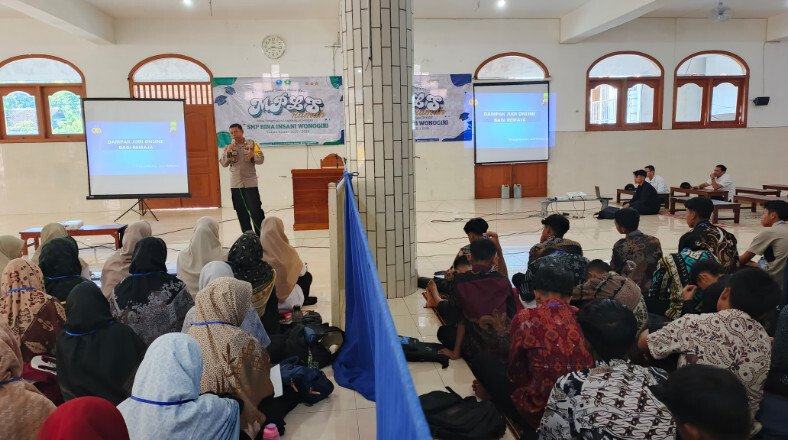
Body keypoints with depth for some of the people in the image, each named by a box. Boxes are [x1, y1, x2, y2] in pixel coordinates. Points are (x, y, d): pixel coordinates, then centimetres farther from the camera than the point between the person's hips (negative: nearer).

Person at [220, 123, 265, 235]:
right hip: (235, 184, 3)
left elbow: (261, 159, -4)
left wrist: (253, 156, -24)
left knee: (256, 210, -6)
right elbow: (223, 163, -1)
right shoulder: (228, 147, 7)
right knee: (241, 212, 7)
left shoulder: (251, 144, 2)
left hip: (250, 183, -3)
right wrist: (228, 152, -16)